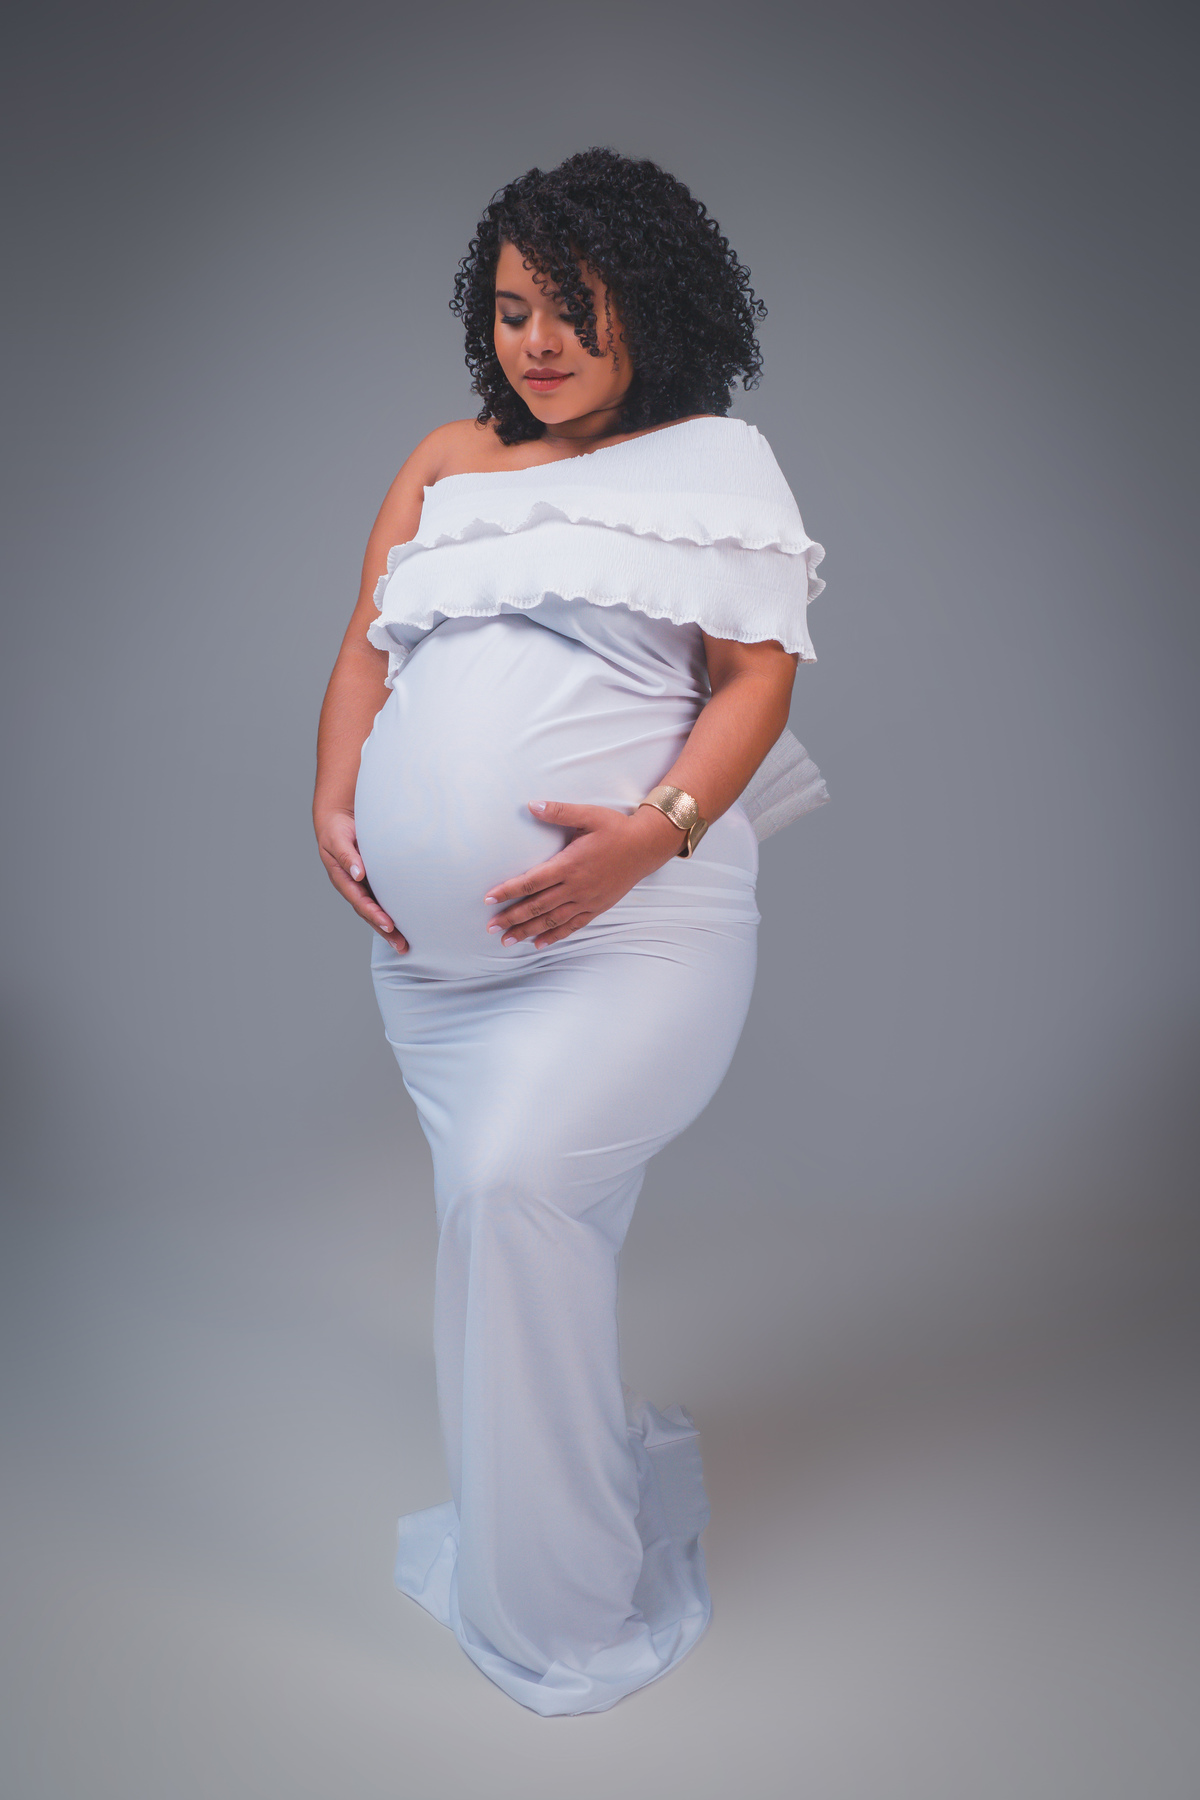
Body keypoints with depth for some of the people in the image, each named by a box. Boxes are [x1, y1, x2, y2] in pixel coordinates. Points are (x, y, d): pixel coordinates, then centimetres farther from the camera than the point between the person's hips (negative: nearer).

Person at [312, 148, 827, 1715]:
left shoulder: (714, 457, 7)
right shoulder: (446, 462, 20)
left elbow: (758, 670, -4)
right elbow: (367, 648, 16)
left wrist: (658, 828, -20)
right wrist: (332, 804, 0)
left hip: (630, 926, -5)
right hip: (430, 946, 6)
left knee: (517, 1187, -19)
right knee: (502, 1224, 11)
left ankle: (554, 1608, 2)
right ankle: (627, 1481, 35)